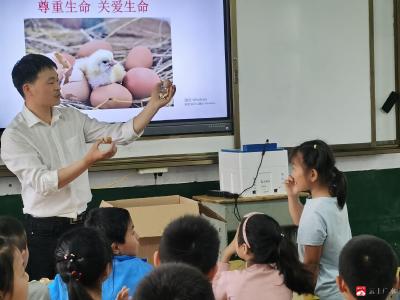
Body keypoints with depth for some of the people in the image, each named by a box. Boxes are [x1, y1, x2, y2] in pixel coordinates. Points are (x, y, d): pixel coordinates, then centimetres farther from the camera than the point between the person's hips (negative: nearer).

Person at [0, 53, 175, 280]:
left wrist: (154, 105, -6)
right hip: (44, 232, -5)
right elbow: (43, 183, -22)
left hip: (82, 223, 5)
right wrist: (90, 160, -32)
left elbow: (121, 134, 6)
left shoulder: (72, 117, 5)